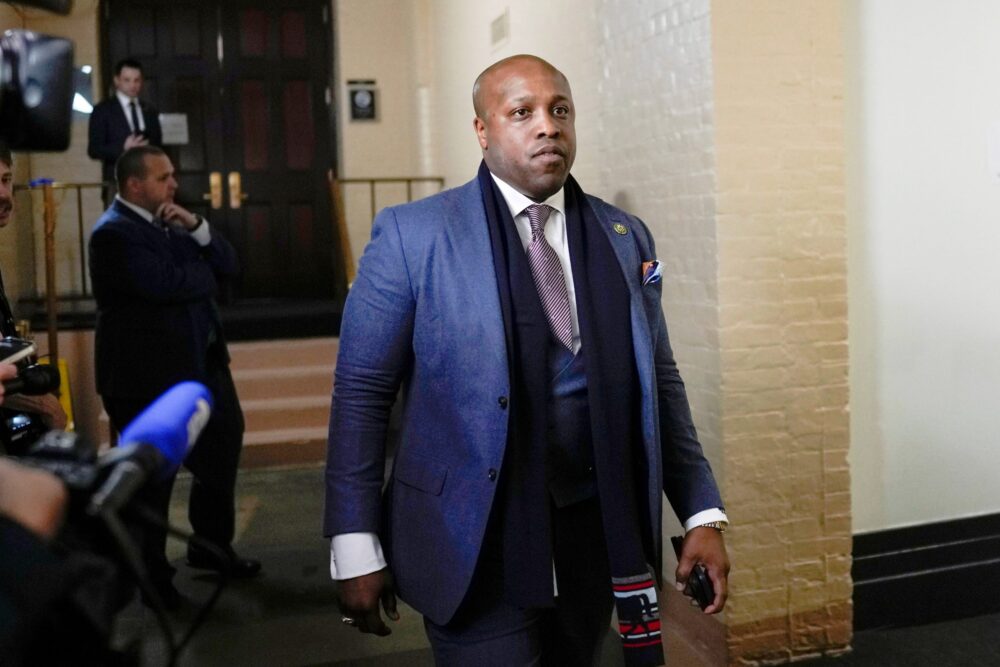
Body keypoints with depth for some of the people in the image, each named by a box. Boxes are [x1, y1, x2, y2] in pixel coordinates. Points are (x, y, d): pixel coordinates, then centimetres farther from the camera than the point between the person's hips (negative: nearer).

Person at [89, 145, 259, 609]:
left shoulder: (170, 220, 11)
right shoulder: (114, 233, -16)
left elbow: (227, 265, 4)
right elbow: (170, 283, -29)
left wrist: (196, 226, -12)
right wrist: (206, 274, -9)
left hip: (202, 366, 9)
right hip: (149, 379, -9)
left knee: (221, 456, 19)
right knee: (152, 480, 4)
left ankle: (212, 547, 38)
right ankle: (150, 577, 22)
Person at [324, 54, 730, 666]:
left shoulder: (626, 237, 5)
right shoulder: (413, 233, -8)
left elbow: (659, 384, 8)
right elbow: (362, 392, -6)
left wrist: (703, 513, 2)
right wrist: (357, 550, -8)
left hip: (597, 531, 4)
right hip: (474, 540, -4)